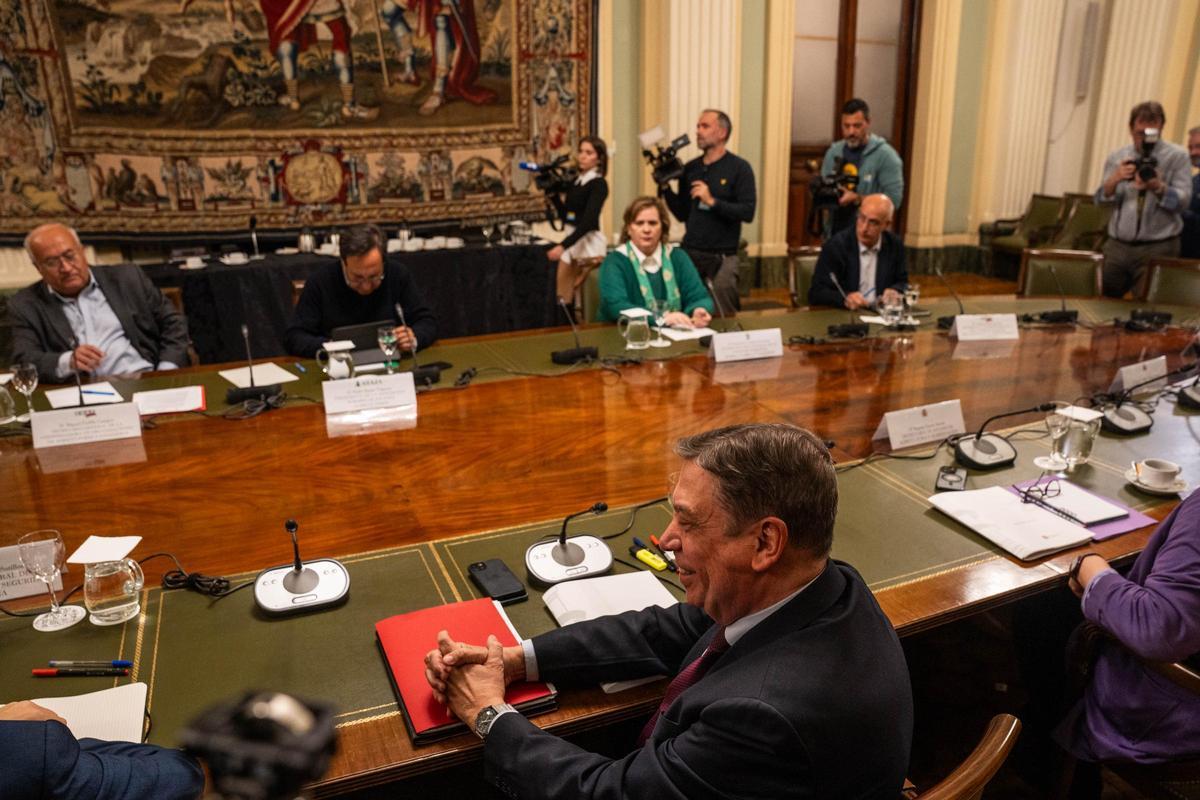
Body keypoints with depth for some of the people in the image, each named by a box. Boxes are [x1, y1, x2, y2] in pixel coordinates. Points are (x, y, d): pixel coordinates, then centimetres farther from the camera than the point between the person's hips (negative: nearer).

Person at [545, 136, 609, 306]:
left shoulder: (599, 184, -9)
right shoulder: (575, 181, 12)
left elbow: (588, 221, -20)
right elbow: (566, 217, 15)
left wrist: (562, 246, -27)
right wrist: (554, 195, 3)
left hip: (589, 242, -7)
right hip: (571, 240, 7)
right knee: (563, 298, 5)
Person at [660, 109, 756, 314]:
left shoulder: (739, 168, -4)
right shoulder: (690, 168, 9)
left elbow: (747, 212, -14)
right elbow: (682, 214, 11)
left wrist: (712, 201, -21)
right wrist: (665, 188, -2)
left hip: (722, 256, -4)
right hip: (690, 252, 4)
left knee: (725, 318, 0)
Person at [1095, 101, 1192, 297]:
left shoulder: (1177, 156, 2)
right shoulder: (1116, 158, 9)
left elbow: (1182, 200, -7)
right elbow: (1101, 200, 1)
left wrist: (1158, 188, -26)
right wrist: (1114, 180, -20)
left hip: (1158, 249, -3)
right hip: (1117, 245, 3)